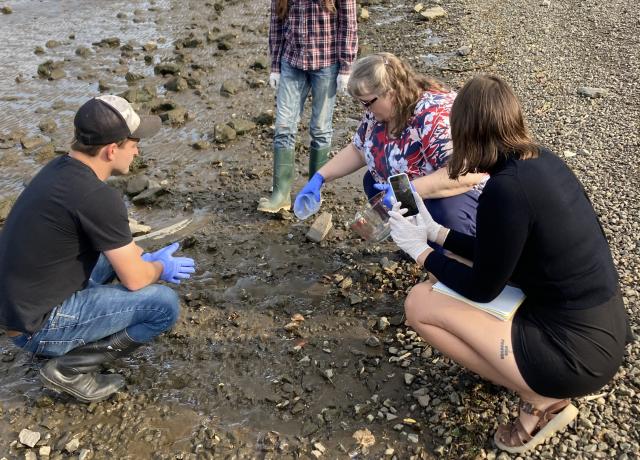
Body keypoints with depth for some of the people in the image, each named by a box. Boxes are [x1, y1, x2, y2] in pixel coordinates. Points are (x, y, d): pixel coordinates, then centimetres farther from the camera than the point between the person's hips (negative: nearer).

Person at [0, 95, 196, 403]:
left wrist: (148, 258, 16)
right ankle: (69, 368, -3)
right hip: (38, 327, -9)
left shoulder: (60, 168, 3)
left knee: (117, 251, 22)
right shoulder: (97, 197, -25)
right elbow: (134, 279, -14)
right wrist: (161, 268, 7)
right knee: (165, 304, -11)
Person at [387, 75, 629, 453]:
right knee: (449, 285, 19)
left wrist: (421, 251, 2)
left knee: (420, 303, -4)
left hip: (579, 353, -9)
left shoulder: (506, 189, -23)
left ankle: (541, 399, 3)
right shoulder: (542, 161, 3)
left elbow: (482, 289, -10)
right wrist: (435, 231, 18)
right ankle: (546, 388, 16)